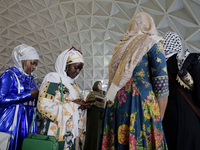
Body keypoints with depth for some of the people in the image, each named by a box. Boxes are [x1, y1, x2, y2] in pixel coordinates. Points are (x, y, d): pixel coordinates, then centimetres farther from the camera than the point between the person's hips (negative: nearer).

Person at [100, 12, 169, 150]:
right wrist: (159, 119, -2)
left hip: (115, 104, 6)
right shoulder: (152, 44, 0)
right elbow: (161, 84, -8)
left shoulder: (121, 46, 15)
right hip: (141, 104, -5)